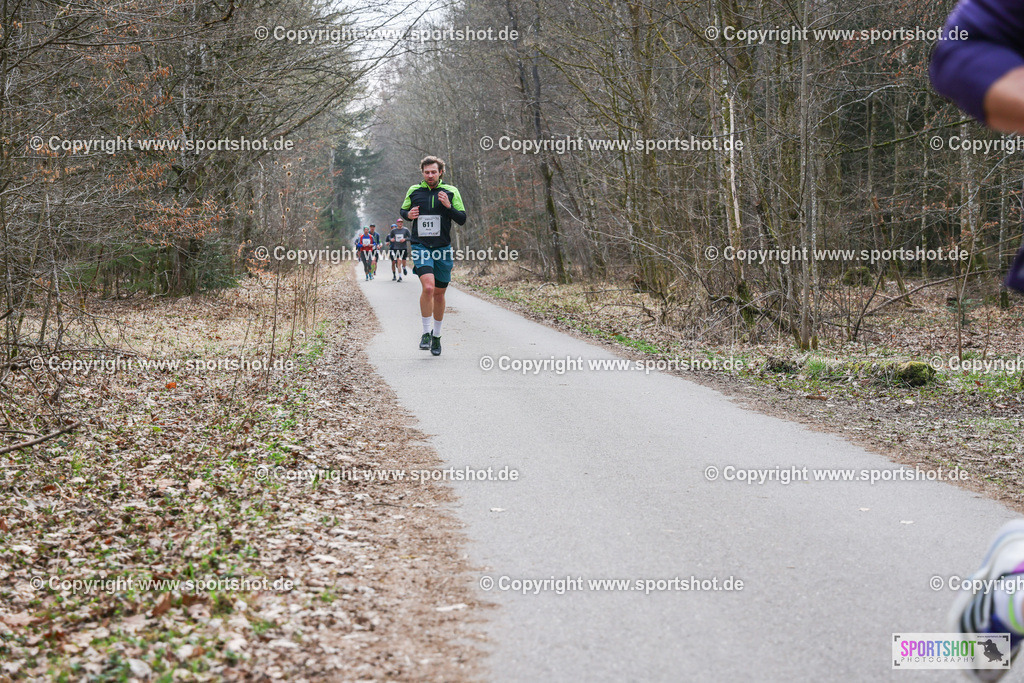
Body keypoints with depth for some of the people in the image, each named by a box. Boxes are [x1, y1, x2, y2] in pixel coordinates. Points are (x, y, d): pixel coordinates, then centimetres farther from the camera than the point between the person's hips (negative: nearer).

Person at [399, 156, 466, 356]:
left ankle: (436, 335, 25)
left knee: (439, 293, 9)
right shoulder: (414, 191, 5)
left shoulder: (451, 192, 2)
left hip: (443, 249, 1)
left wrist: (448, 206, -15)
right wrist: (408, 214, -3)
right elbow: (403, 210, 21)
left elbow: (462, 219, 3)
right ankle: (426, 332, -9)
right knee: (428, 287, -22)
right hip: (421, 247, -1)